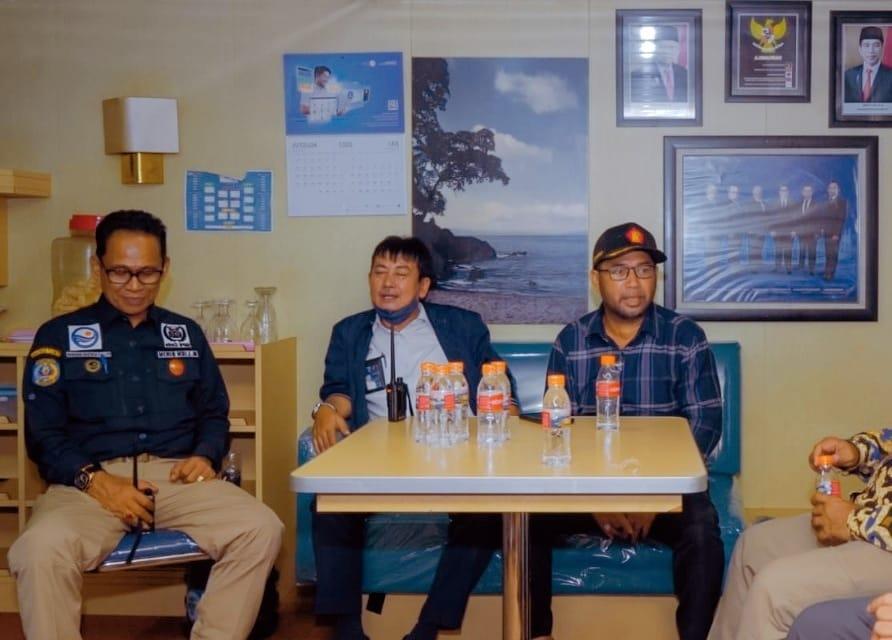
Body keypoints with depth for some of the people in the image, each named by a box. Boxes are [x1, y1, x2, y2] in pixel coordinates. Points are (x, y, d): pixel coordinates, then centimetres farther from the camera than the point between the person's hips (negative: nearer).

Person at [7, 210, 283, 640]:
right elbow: (43, 434, 3)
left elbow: (214, 413, 21)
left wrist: (205, 456, -2)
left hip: (177, 476, 3)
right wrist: (94, 479, -15)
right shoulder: (59, 336, 10)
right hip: (88, 480, -2)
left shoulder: (186, 334, 20)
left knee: (261, 529, -26)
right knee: (41, 548, -36)